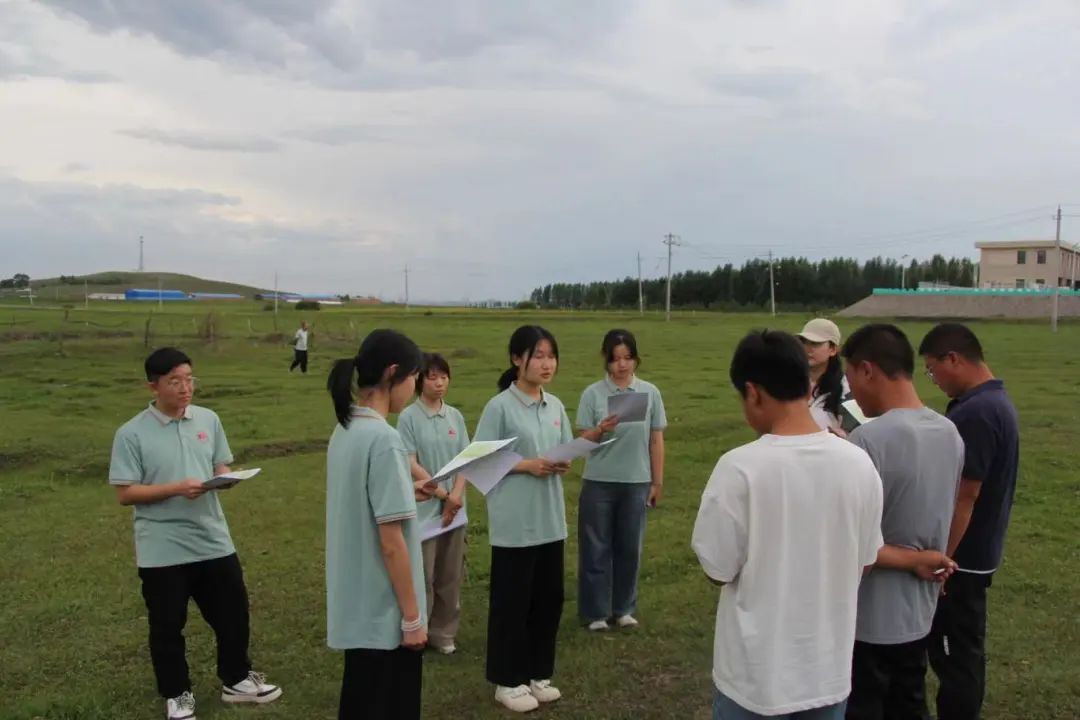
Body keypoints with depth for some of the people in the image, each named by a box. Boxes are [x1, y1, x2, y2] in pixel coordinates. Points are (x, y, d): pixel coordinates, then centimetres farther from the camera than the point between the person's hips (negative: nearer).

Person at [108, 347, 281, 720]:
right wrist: (176, 488, -22)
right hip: (163, 549, -4)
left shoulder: (209, 420, 2)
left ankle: (236, 680, 35)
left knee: (233, 614, 14)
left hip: (214, 541, 4)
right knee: (168, 626, 11)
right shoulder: (132, 434, -11)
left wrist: (224, 477, -14)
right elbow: (125, 493, -11)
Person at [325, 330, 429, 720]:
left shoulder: (344, 430, 4)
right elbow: (391, 542, -21)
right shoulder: (383, 439, -23)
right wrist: (412, 616, -15)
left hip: (357, 605, 9)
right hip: (384, 611, -9)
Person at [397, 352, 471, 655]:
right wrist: (442, 493, -13)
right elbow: (411, 465, -11)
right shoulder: (409, 417, -8)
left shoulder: (455, 416, 6)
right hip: (424, 509, -4)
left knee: (451, 575, 11)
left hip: (455, 508, 5)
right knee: (422, 575, 2)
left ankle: (443, 632, 25)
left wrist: (457, 494, -10)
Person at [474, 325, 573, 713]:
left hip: (550, 519, 6)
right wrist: (527, 465, -20)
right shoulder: (499, 407, -13)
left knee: (549, 598, 15)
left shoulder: (556, 406, 6)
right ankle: (508, 680, 22)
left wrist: (562, 464, -9)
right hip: (514, 523, -6)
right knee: (512, 602, 6)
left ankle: (538, 673, 32)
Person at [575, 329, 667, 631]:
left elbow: (656, 441, 5)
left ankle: (624, 608, 27)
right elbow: (583, 441, -3)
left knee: (630, 547, 12)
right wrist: (601, 429, -24)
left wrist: (657, 482, 5)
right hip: (599, 482, -1)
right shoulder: (593, 393, -5)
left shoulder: (650, 392, 0)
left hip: (636, 483, 2)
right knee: (596, 547, 6)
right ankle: (595, 611, 18)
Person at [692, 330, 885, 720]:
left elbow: (718, 568, -13)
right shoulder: (859, 464, -8)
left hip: (756, 672, -4)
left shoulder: (740, 467, -22)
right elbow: (864, 559, 3)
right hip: (830, 668, 4)